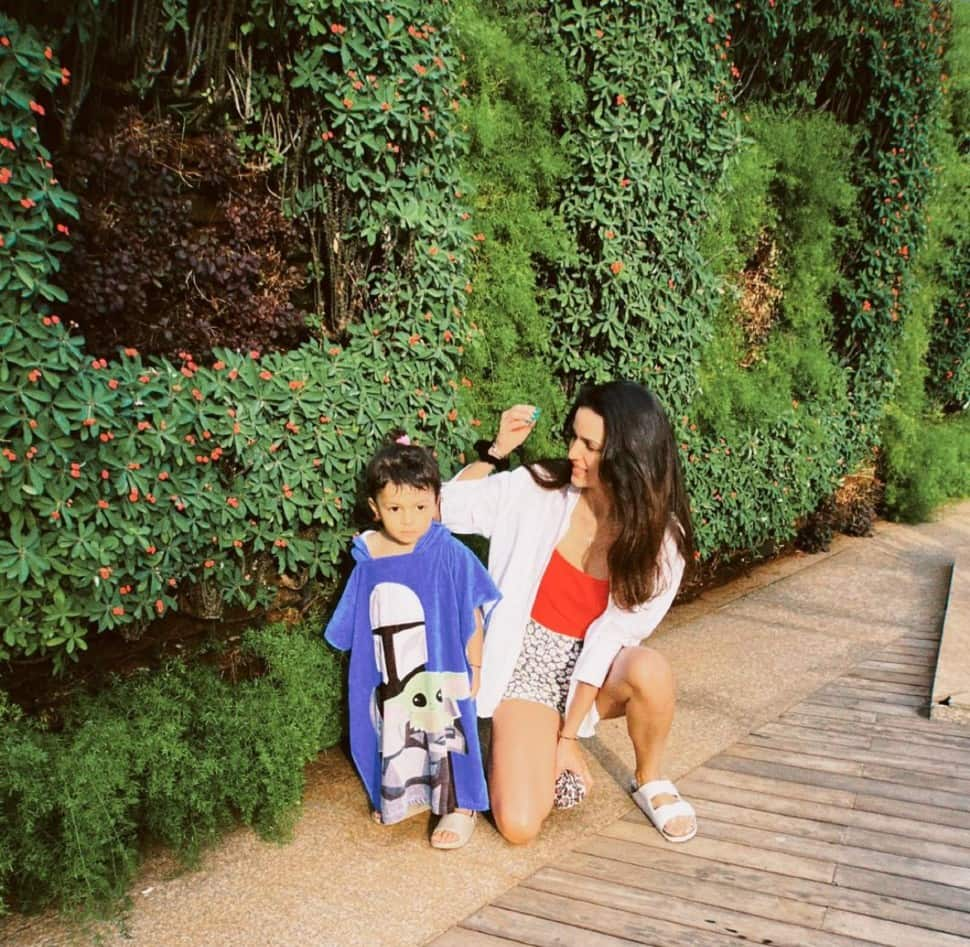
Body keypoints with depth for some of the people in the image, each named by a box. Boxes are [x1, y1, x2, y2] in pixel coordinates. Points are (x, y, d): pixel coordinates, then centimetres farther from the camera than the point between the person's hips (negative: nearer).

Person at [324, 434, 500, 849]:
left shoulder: (450, 555, -16)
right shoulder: (368, 561, -6)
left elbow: (472, 615, -8)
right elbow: (353, 627, 6)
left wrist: (475, 666, -3)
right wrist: (365, 669, 10)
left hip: (438, 674, -4)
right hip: (389, 677, 4)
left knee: (443, 735, 6)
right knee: (393, 737, 19)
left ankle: (459, 807, 26)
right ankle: (406, 796, 42)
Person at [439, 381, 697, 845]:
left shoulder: (660, 538, -15)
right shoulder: (541, 488, -13)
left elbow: (613, 636, -16)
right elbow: (448, 509, -6)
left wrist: (569, 735, -15)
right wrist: (496, 450, -18)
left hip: (597, 670, 1)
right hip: (531, 666, 0)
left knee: (649, 670, -36)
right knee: (519, 826, -19)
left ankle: (649, 781, -4)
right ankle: (529, 747, 16)